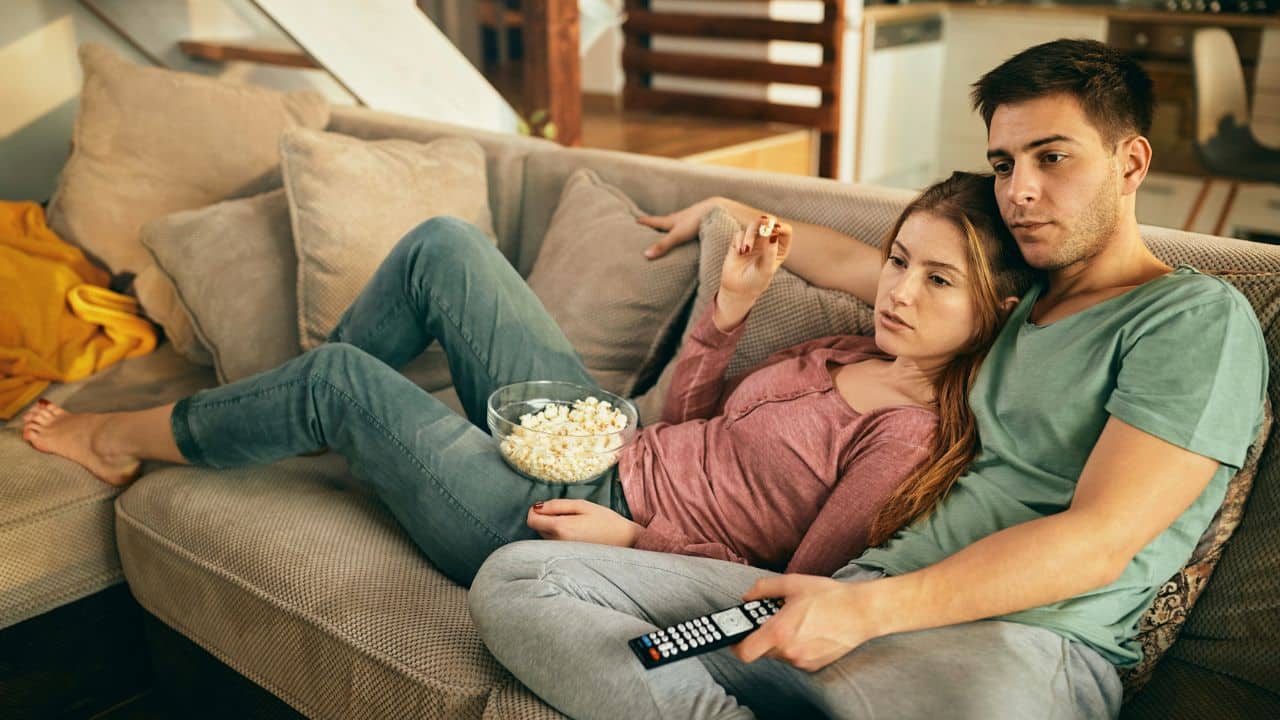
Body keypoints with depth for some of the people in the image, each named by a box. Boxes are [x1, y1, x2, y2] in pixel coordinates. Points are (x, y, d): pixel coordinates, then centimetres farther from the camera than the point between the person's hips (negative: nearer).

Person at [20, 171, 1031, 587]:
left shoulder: (913, 437, -18)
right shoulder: (855, 355, 6)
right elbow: (687, 425, 10)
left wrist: (634, 537, -19)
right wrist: (731, 305, -2)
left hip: (559, 536, -8)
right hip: (601, 454, 8)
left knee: (341, 380, -5)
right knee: (442, 245, 3)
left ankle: (129, 437, 25)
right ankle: (300, 422, 24)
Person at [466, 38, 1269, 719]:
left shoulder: (1200, 316, 0)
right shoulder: (1021, 296, 24)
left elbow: (1098, 543, -11)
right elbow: (862, 265, 40)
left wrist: (866, 608, -19)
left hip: (1018, 636, -8)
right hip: (855, 600, 8)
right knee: (518, 577, -7)